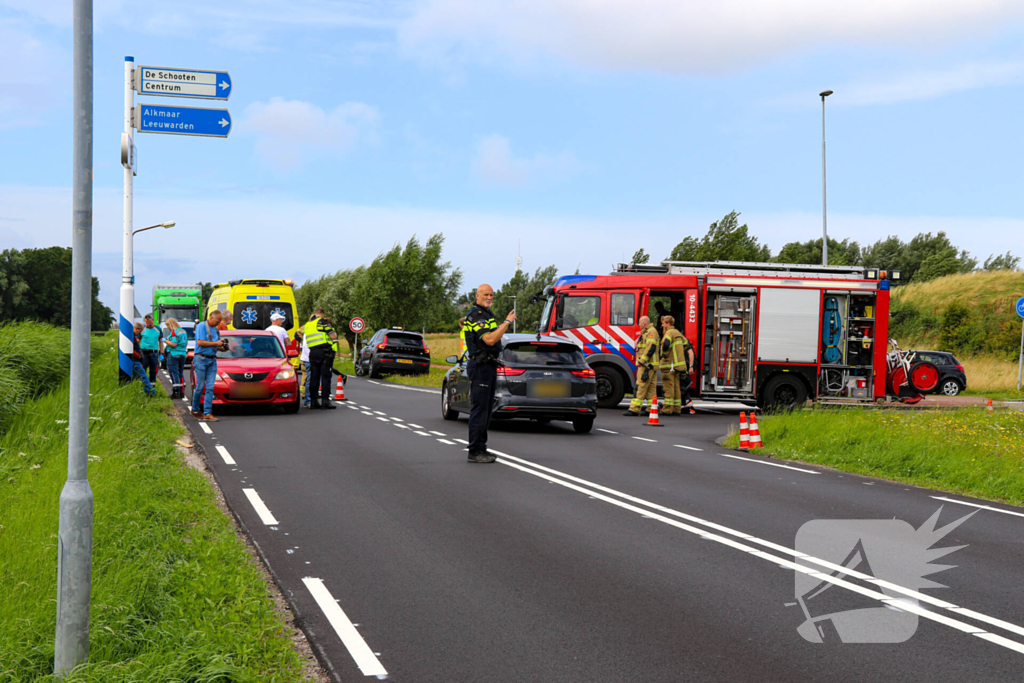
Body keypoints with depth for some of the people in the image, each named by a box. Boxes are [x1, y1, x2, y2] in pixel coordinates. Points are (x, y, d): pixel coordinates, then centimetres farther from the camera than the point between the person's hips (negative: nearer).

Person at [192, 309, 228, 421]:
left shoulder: (215, 329, 17)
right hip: (201, 359, -6)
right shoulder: (201, 326, -5)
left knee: (210, 387, -3)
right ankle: (195, 410, 14)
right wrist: (216, 343, -14)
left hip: (212, 360, 6)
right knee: (200, 387, -2)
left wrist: (222, 347, 2)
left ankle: (207, 413, -6)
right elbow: (200, 342, -16)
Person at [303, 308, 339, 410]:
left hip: (312, 352, 6)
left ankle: (313, 401, 8)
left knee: (314, 377, 8)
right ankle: (325, 401, -9)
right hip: (324, 351, -6)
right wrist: (335, 333, 14)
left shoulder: (308, 324, 17)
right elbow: (333, 336, -8)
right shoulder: (322, 322, -4)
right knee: (325, 376, -5)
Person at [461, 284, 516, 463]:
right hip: (480, 366, -11)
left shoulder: (487, 314, 19)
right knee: (479, 410, -10)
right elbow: (489, 340, -25)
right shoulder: (475, 316, -15)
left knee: (486, 410, 14)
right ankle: (475, 452, -8)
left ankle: (480, 448, 20)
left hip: (490, 366, 11)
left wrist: (506, 322, 20)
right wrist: (507, 322, -20)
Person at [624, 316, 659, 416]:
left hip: (647, 365, -11)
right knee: (651, 388, 8)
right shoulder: (648, 332, 21)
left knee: (640, 386, -12)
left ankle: (634, 410, -15)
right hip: (650, 365, 11)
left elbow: (651, 348, -22)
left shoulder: (651, 332, -11)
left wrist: (641, 361, -21)